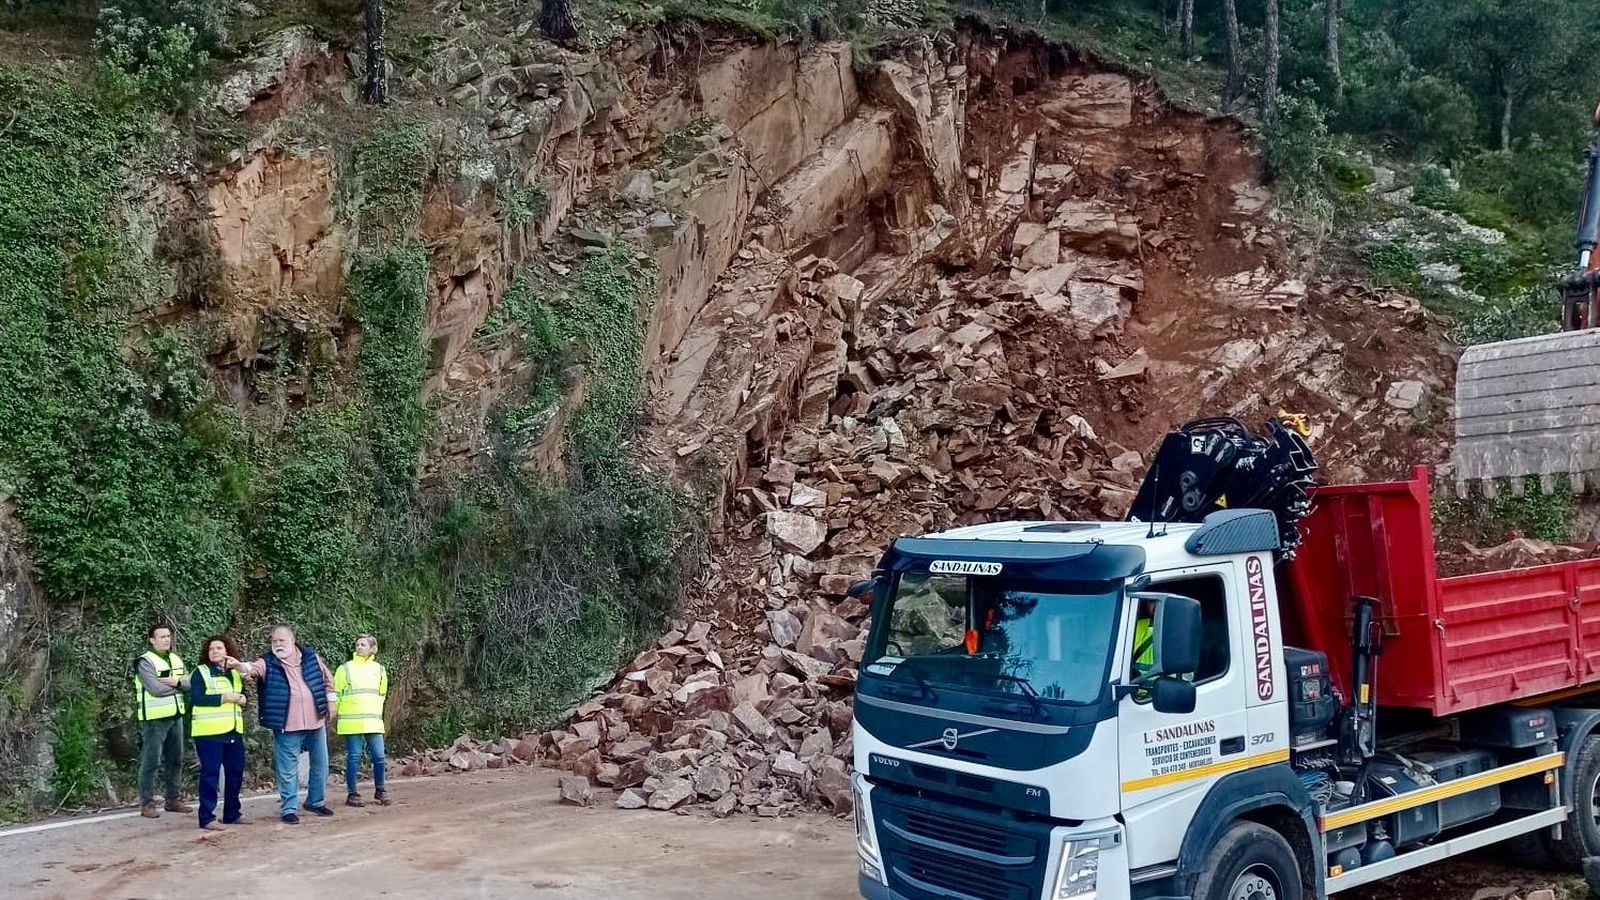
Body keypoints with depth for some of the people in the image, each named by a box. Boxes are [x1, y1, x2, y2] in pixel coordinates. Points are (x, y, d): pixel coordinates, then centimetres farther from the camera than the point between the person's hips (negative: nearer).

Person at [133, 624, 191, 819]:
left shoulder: (176, 659, 14)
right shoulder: (145, 662, -9)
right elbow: (156, 689, -21)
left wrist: (177, 682, -17)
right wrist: (178, 685, -7)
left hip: (176, 716, 7)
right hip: (154, 718, -7)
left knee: (174, 760, 13)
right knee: (151, 762, -5)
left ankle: (172, 799, 23)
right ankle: (147, 803, 1)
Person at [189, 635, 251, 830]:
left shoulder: (235, 673, 16)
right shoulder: (200, 673, -3)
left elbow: (242, 695, 25)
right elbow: (196, 698, -16)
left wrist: (242, 699, 1)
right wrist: (224, 698, -20)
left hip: (233, 732, 7)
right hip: (209, 732, -7)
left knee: (235, 772, 10)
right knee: (210, 773, -5)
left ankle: (232, 814, 21)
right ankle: (206, 818, 0)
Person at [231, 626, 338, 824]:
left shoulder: (311, 657, 2)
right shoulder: (268, 663, -6)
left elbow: (327, 678, 15)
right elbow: (253, 668, -27)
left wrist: (331, 700, 13)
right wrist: (239, 665, -48)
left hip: (316, 722, 3)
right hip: (287, 727, -3)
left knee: (320, 765, 15)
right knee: (288, 770, 1)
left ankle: (315, 802, 33)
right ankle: (288, 809, 14)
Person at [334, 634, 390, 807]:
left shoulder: (379, 669, 11)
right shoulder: (345, 669, 2)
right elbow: (336, 695, 4)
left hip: (373, 721, 3)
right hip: (351, 721, -3)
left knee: (378, 756, 1)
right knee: (353, 757, -1)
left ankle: (379, 790, 18)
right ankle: (352, 794, 9)